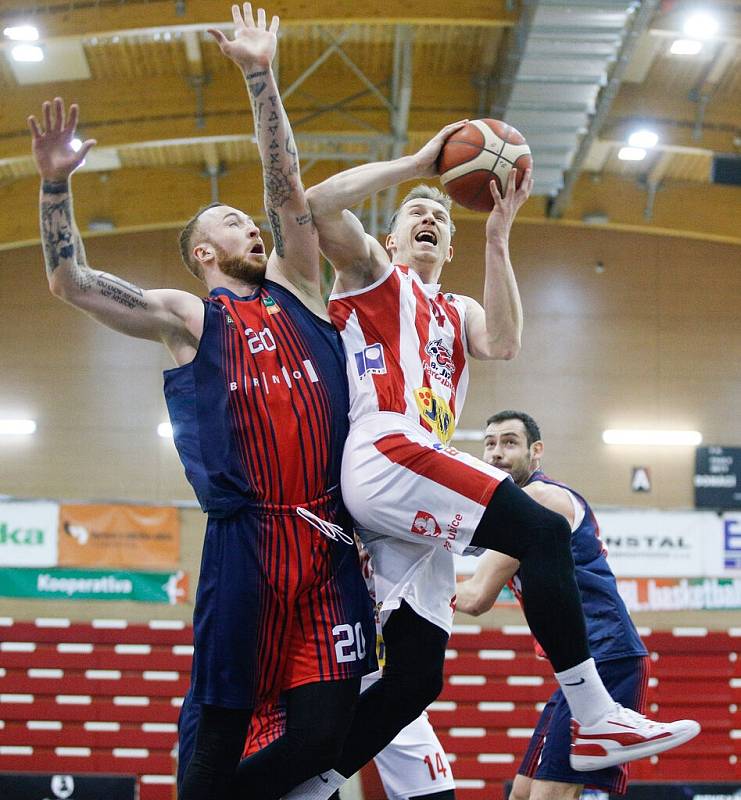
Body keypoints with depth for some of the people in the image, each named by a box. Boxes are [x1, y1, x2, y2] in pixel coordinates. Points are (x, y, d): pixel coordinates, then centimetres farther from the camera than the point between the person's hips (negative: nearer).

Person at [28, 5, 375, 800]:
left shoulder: (293, 290, 21)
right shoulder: (187, 316, 10)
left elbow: (289, 190, 15)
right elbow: (70, 281, 4)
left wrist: (260, 75, 12)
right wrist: (56, 184, -8)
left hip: (326, 540, 4)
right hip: (244, 540, -4)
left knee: (325, 728, -3)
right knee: (218, 725, -3)